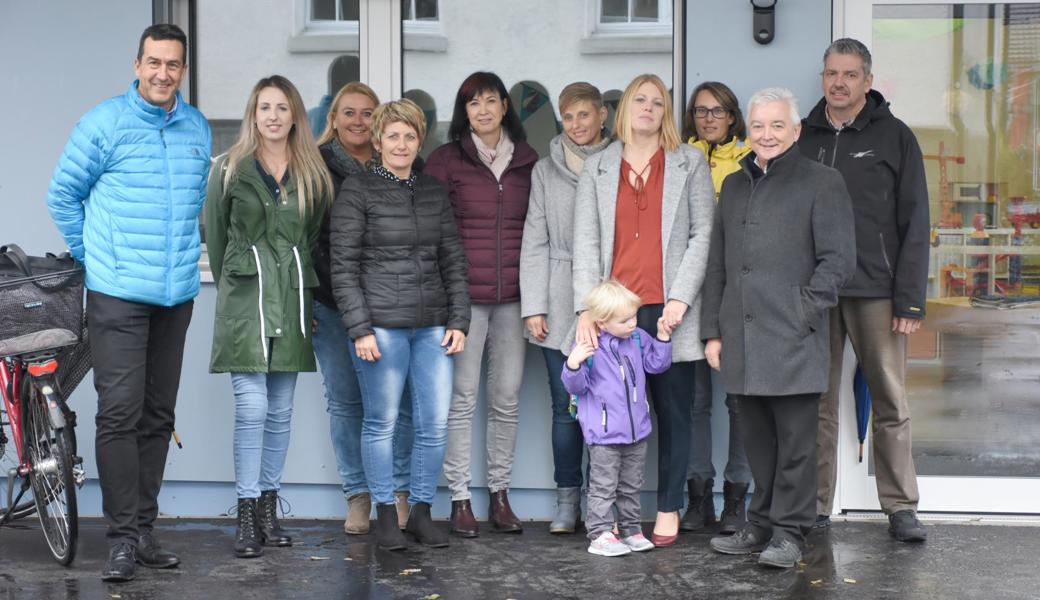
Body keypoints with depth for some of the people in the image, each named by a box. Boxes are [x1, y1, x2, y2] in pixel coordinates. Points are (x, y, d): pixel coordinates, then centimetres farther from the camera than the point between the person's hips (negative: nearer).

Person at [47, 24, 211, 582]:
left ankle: (144, 529, 19)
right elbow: (63, 193, 1)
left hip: (177, 295, 5)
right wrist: (94, 257, 2)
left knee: (158, 416, 10)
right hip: (118, 295, -5)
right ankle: (122, 536, -3)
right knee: (120, 413, -8)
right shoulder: (104, 123, -6)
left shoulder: (198, 128, 9)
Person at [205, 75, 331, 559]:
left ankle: (269, 510, 15)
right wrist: (232, 286, 9)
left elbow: (316, 237, 14)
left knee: (281, 412, 7)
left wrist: (302, 285, 9)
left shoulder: (312, 174, 9)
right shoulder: (230, 169, 2)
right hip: (245, 298, -3)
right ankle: (247, 516, -5)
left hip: (293, 300, 3)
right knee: (252, 409, -9)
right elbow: (215, 234, 7)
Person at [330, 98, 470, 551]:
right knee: (382, 422, 2)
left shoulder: (434, 192, 14)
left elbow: (454, 262, 14)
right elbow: (343, 267, -4)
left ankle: (421, 513, 16)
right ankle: (385, 515, 14)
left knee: (435, 423, 3)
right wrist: (360, 328, -10)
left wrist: (459, 321, 6)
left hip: (433, 326, 4)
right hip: (380, 323, -4)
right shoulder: (357, 191, 0)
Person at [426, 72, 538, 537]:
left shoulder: (527, 161, 11)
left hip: (512, 297, 3)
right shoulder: (446, 160, 2)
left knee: (507, 398, 5)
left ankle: (500, 494, 17)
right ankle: (460, 499, 7)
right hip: (463, 296, -3)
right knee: (463, 397, -1)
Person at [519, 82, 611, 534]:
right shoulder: (546, 171, 10)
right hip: (560, 306, 1)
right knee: (565, 406, 2)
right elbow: (535, 242, 8)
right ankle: (568, 499, 12)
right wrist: (533, 307, 0)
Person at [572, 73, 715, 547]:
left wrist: (681, 298, -9)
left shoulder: (690, 164, 9)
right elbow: (585, 242, 6)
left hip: (671, 311, 0)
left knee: (673, 412, 4)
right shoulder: (597, 169, 13)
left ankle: (668, 511, 13)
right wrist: (586, 308, -6)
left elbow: (703, 234, 2)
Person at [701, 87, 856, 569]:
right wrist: (712, 330, 12)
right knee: (757, 439, 12)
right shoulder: (734, 186, 18)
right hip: (741, 340, 5)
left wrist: (802, 312, -12)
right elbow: (716, 264, 19)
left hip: (793, 340, -5)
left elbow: (838, 259, -5)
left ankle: (789, 532, 7)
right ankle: (761, 525, 21)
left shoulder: (821, 183, 1)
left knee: (796, 439, -1)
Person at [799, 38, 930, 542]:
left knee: (891, 403, 2)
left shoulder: (894, 137, 4)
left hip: (875, 292, -2)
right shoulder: (802, 138, 11)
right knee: (817, 405, 4)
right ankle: (815, 507, 11)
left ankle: (901, 507, 10)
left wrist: (910, 301, -7)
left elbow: (914, 224, 0)